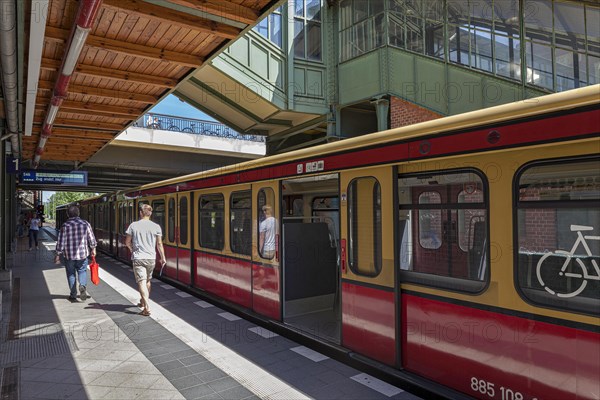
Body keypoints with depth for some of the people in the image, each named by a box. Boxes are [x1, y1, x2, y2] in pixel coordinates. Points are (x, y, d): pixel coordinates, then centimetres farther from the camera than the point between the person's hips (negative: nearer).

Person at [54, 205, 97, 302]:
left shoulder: (65, 226, -8)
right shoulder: (85, 224, -3)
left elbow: (61, 242, -7)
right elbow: (91, 238, 2)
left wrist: (58, 255, 3)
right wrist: (93, 249, 14)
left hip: (68, 255, -1)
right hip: (82, 253, 1)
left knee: (71, 274, 12)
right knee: (82, 271, 15)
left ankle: (73, 295, 16)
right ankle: (83, 285, -13)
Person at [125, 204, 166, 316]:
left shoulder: (133, 225, -3)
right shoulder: (156, 227, -2)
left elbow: (127, 242, 5)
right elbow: (159, 244, 1)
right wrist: (163, 257, 10)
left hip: (138, 258, -2)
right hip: (151, 258, 2)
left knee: (141, 282, -4)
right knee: (148, 280, 20)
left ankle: (147, 307, -14)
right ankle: (143, 302, 37)